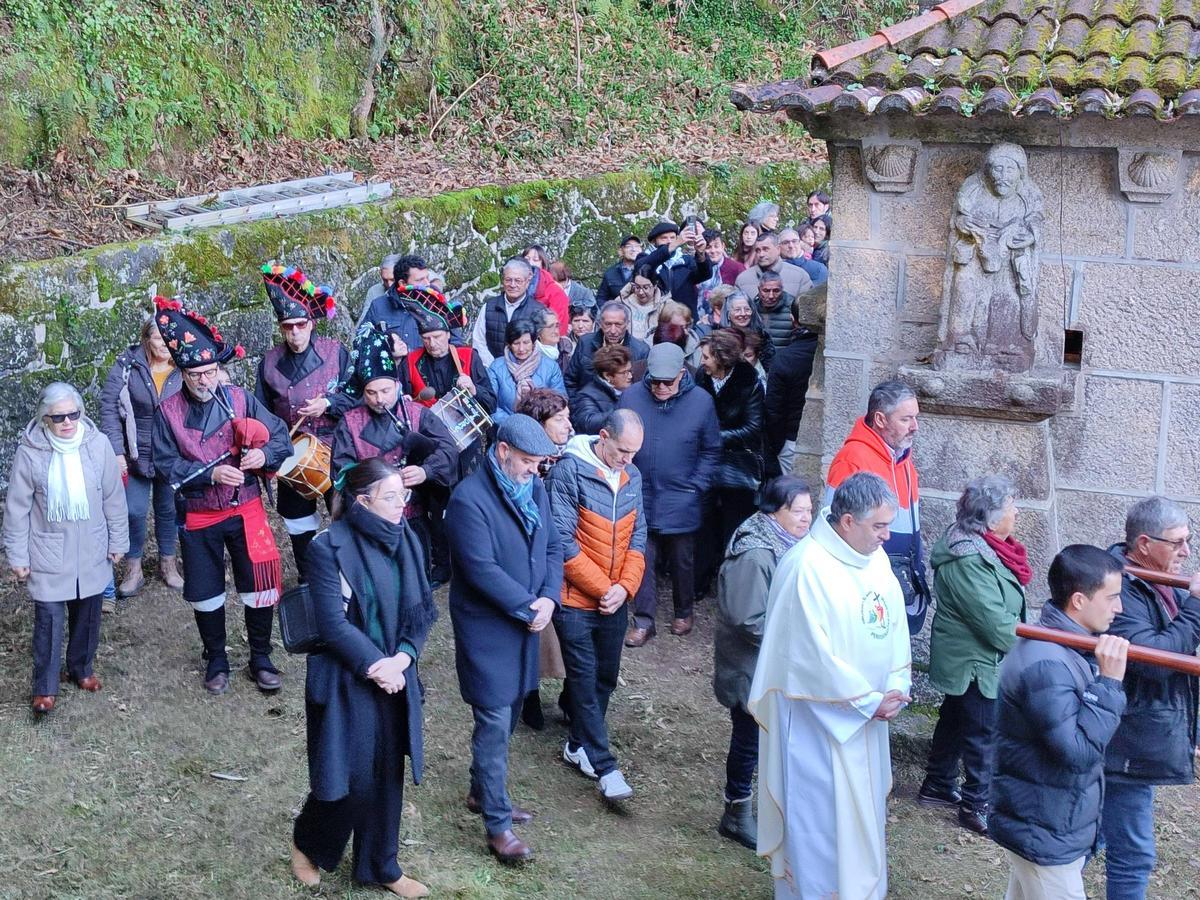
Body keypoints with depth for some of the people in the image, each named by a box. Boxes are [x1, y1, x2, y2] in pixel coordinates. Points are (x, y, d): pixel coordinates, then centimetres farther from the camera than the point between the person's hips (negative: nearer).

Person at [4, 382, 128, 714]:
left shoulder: (98, 444, -10)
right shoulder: (29, 452, -14)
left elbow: (114, 497, 0)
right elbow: (16, 508, -5)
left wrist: (118, 541, 5)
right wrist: (17, 556, -3)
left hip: (91, 553, 2)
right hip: (48, 555, -2)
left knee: (87, 615, 15)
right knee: (49, 620, -1)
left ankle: (82, 668, 37)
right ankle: (45, 686, 14)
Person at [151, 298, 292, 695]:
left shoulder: (241, 399, -6)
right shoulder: (168, 412, -8)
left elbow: (281, 437, -5)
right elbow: (166, 465, -11)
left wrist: (264, 455, -27)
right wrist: (211, 474, -24)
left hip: (246, 509, 0)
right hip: (199, 517, 0)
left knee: (260, 583, 1)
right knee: (205, 591, 11)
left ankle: (260, 659, 19)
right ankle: (216, 660, 31)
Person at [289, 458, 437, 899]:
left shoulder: (406, 540, 1)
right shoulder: (330, 547, -15)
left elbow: (421, 612, 3)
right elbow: (332, 624, -16)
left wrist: (400, 660, -11)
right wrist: (374, 666, -17)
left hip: (394, 677, 5)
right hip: (345, 682, -5)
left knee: (386, 775, 13)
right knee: (349, 777, 1)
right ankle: (307, 842, 30)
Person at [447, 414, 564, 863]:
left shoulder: (535, 488, 5)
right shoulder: (469, 499, -20)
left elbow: (552, 546, 8)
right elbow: (481, 568, -23)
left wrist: (549, 597, -9)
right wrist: (529, 608, -19)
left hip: (526, 622, 7)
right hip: (487, 627, -7)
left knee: (504, 716, 17)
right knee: (495, 724, -4)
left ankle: (482, 792, 36)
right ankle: (497, 825, 4)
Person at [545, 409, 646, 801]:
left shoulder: (631, 476, 3)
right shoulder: (568, 472, -16)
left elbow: (637, 535, 7)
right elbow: (563, 543, -17)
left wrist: (625, 586, -8)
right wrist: (602, 588, -15)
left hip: (615, 601, 6)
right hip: (576, 600, -6)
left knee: (605, 677, 15)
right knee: (585, 680, -1)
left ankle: (579, 745, 33)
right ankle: (604, 767, 3)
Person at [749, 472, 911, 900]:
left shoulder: (876, 558, 1)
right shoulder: (806, 567, -23)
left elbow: (894, 624, 8)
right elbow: (813, 654, -24)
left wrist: (895, 687, -6)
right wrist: (870, 701, -17)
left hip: (867, 715, 8)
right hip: (818, 717, -8)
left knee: (861, 808, 19)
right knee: (817, 811, 4)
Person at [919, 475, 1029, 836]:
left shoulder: (977, 546, 5)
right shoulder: (968, 561, -29)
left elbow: (1004, 608, 13)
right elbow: (996, 622, -26)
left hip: (962, 659, 11)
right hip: (978, 663, -11)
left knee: (955, 719, 21)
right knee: (983, 732, 0)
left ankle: (938, 786, 36)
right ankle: (976, 807, 12)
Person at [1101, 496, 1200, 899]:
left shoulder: (1158, 584, 10)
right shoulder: (1120, 588, -21)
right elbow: (1153, 658, -29)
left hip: (1136, 744, 10)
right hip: (1128, 749, -10)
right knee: (1132, 856, -3)